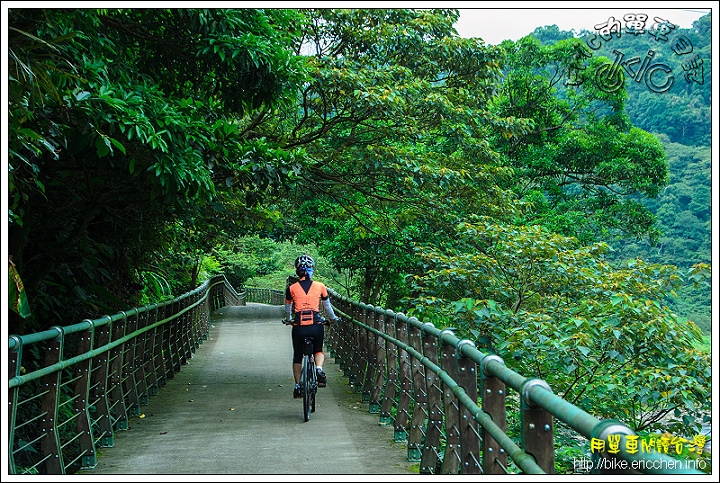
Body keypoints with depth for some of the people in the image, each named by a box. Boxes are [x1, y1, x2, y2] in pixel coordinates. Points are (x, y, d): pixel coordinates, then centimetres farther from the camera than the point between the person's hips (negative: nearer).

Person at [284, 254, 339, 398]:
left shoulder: (291, 288, 3)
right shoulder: (320, 286, 4)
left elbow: (287, 308, 17)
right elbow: (327, 306, 16)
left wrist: (288, 320, 38)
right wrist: (333, 318, 35)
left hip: (299, 327, 0)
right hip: (316, 326, 0)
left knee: (297, 357, 19)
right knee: (318, 351, 24)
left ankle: (297, 386, 19)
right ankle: (319, 368, -5)